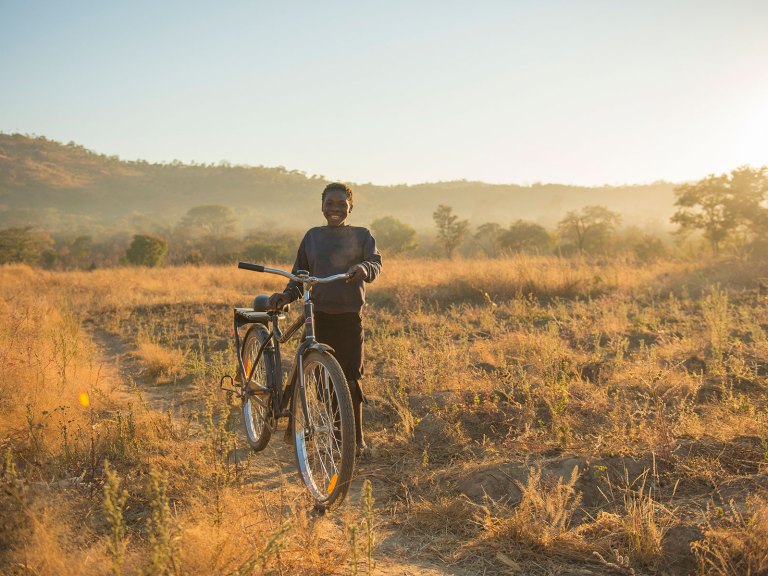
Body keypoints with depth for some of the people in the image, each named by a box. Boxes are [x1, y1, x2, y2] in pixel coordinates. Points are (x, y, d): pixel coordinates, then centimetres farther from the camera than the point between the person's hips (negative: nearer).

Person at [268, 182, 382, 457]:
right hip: (319, 313, 2)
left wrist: (363, 268, -33)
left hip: (350, 314, -2)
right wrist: (287, 294, -5)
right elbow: (300, 274, 14)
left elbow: (376, 263, -10)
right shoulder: (313, 236, 12)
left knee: (350, 376, -5)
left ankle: (356, 439, 5)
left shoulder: (361, 235, 6)